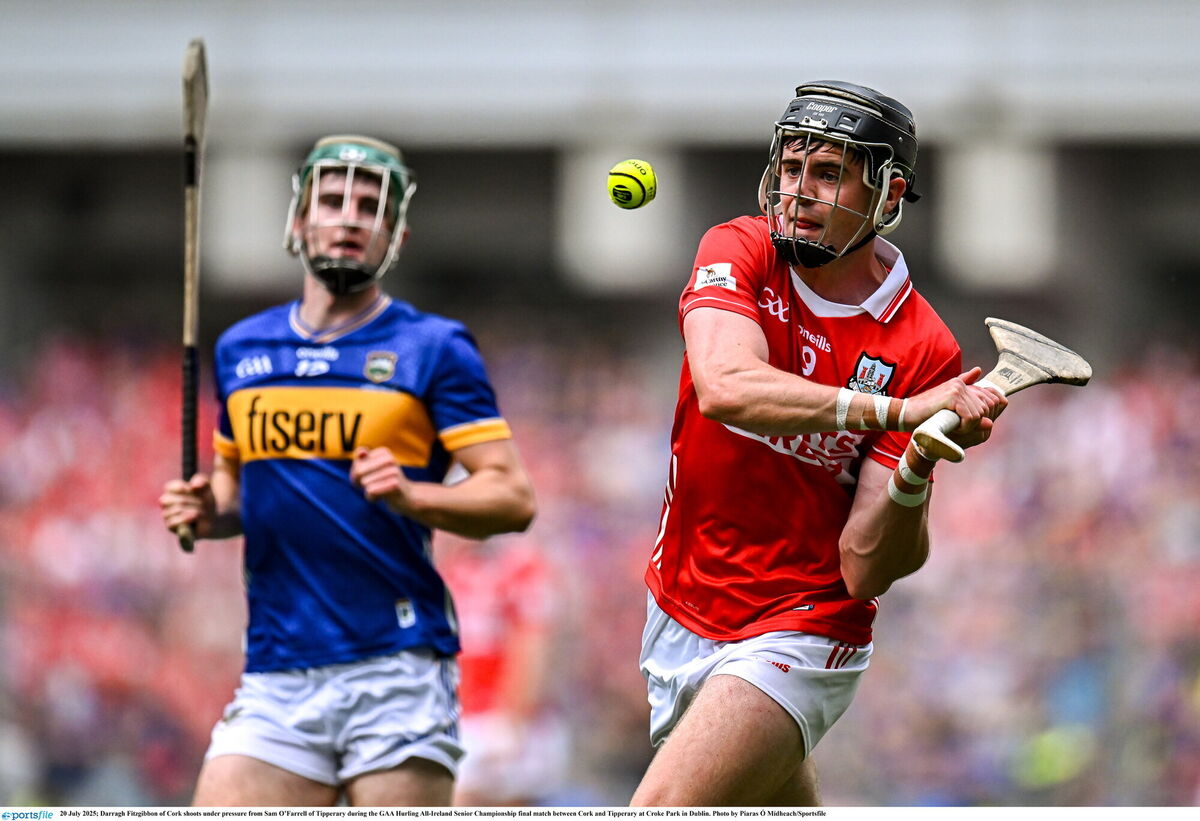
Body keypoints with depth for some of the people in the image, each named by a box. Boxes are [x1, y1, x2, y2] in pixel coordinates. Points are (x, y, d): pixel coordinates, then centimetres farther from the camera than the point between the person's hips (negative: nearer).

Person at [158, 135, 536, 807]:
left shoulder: (434, 349, 1)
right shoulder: (242, 350, 16)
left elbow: (513, 497, -4)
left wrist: (412, 496, -21)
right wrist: (209, 511, 6)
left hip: (395, 671, -4)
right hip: (275, 680, 4)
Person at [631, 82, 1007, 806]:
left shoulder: (925, 352, -13)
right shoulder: (737, 252, -6)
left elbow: (866, 566, -15)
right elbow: (726, 387, -29)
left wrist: (916, 471, -34)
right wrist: (895, 410, -37)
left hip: (800, 635, -5)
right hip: (679, 620, 5)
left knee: (660, 810, -22)